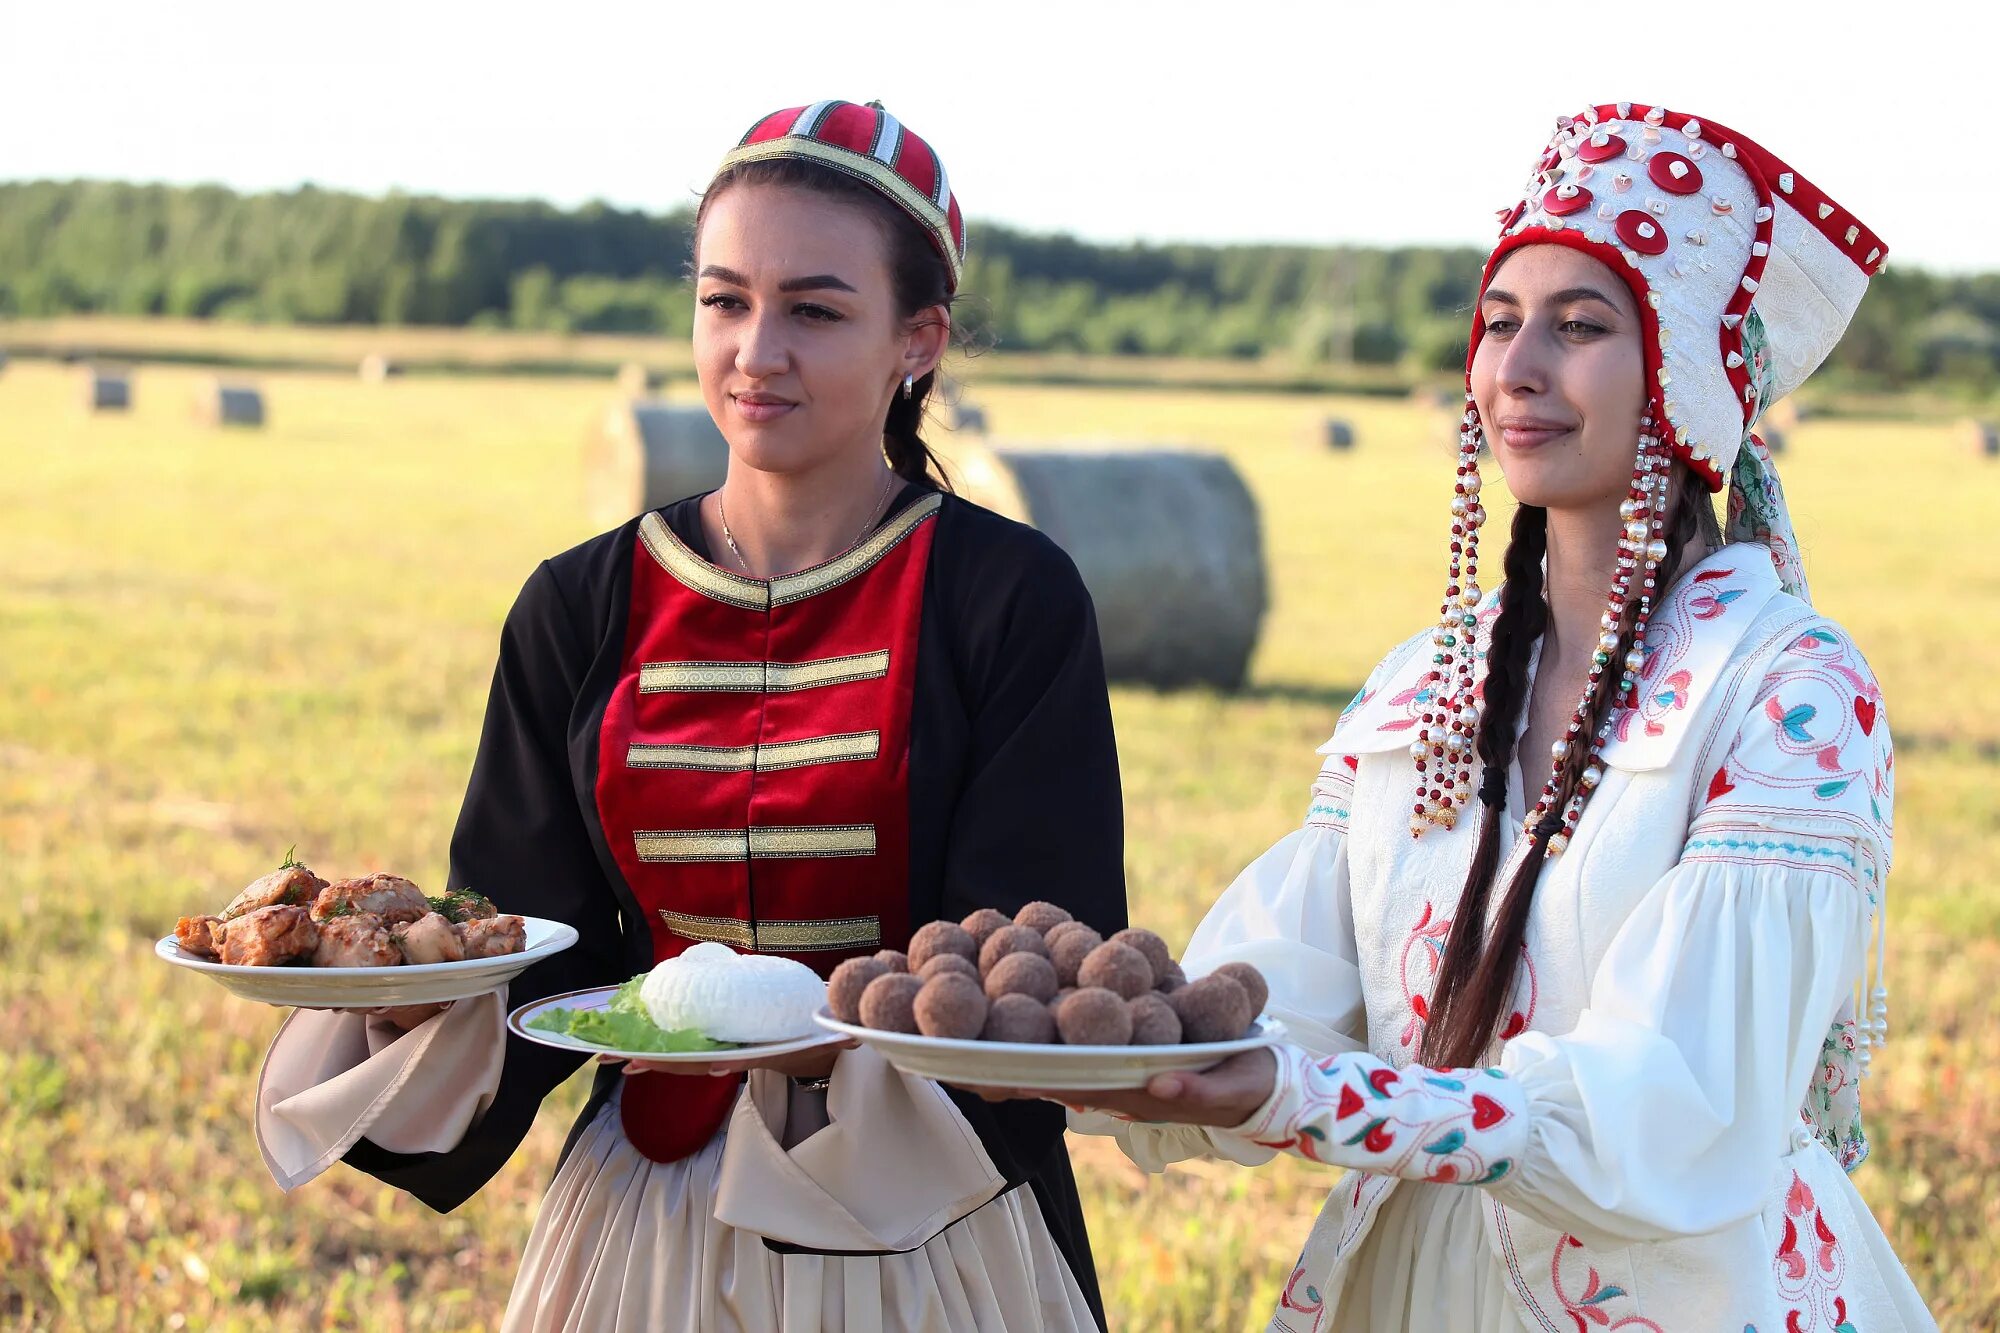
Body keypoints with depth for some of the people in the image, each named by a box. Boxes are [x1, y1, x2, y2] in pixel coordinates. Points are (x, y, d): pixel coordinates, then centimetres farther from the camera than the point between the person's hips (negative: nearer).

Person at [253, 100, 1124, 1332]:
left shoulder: (1013, 599, -8)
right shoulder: (581, 614, 1)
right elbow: (535, 967, 0)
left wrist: (825, 1040, -29)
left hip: (923, 1222, -2)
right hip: (650, 1220, 3)